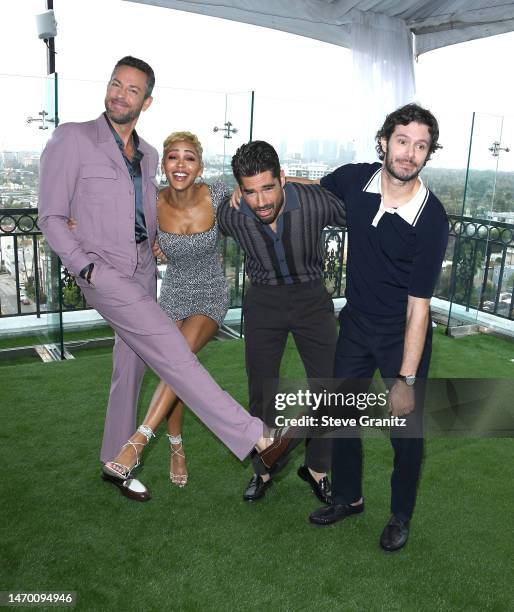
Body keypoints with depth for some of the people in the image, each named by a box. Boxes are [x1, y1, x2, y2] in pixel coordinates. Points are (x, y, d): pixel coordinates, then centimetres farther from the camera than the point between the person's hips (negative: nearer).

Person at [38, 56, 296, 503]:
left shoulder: (148, 154, 12)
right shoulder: (72, 139, -6)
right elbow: (52, 217, -6)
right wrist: (87, 268, -14)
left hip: (144, 269, 7)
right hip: (104, 274, -7)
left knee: (130, 367, 12)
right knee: (172, 351, -15)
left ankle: (115, 463, 29)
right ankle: (256, 438, -15)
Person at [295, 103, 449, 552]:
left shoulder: (431, 219, -22)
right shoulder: (354, 179, -11)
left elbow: (418, 306, -22)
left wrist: (407, 379, -20)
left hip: (404, 336, -4)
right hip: (355, 326, 4)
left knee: (406, 432, 9)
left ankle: (402, 516, 35)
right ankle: (348, 498, 39)